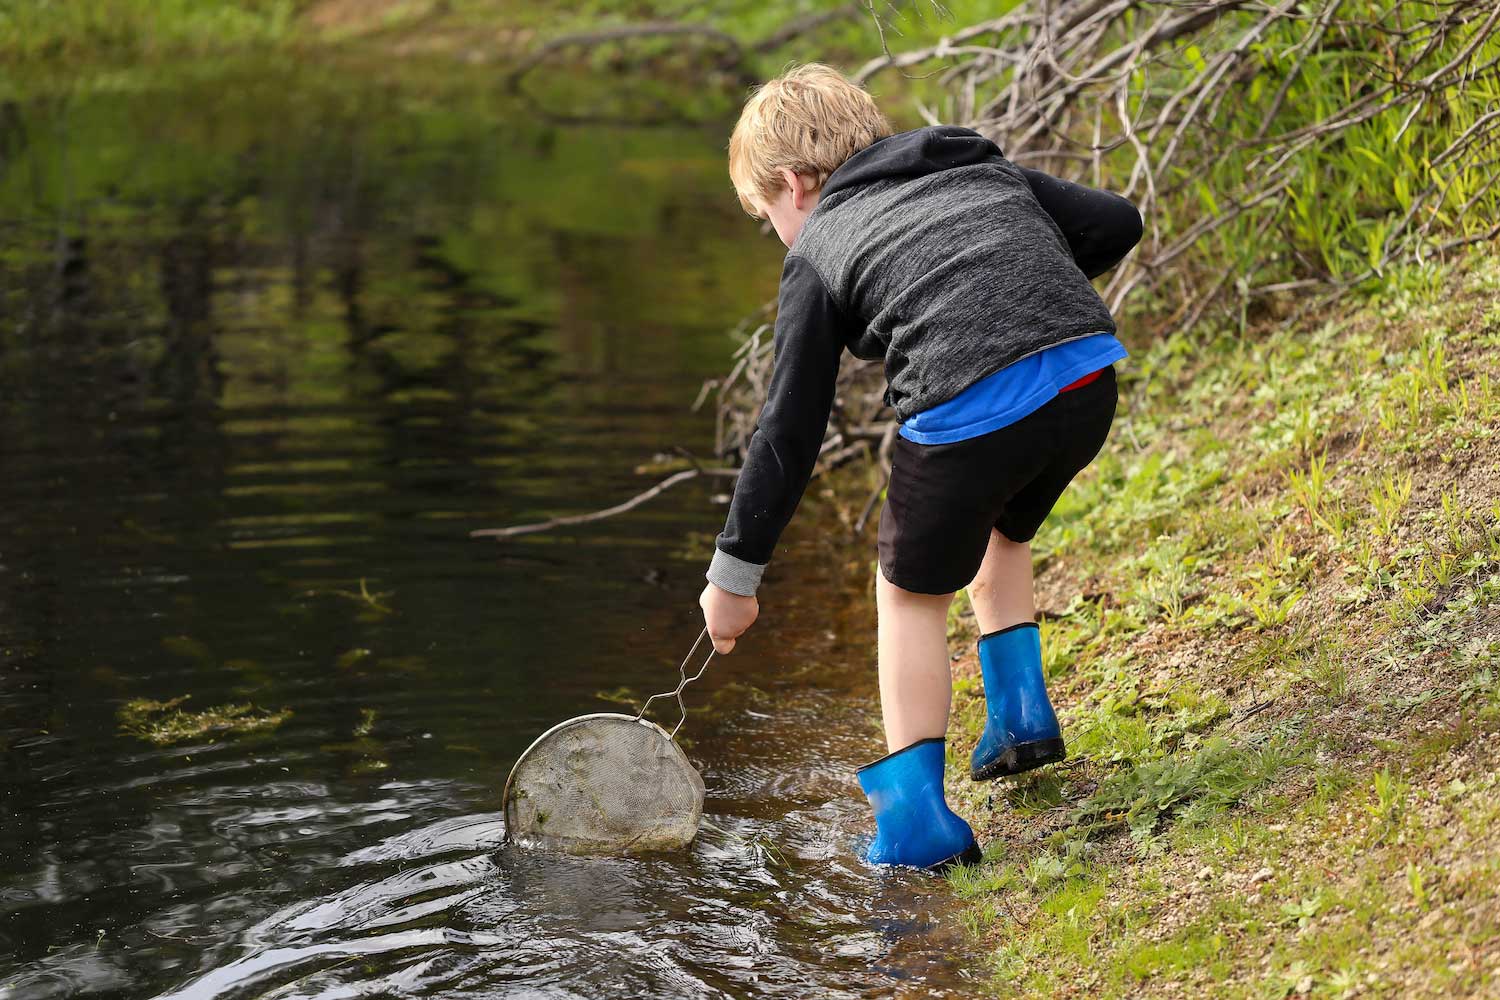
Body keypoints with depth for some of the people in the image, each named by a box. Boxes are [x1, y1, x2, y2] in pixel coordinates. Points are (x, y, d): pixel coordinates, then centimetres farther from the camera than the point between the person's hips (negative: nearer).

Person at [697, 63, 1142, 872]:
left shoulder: (817, 252, 15)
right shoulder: (986, 168, 27)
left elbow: (788, 431, 13)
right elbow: (1116, 224, 22)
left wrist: (734, 571, 20)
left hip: (970, 410, -5)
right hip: (1088, 379, 5)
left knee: (911, 593, 17)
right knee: (1000, 532, 36)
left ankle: (916, 820, 14)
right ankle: (1021, 714, 29)